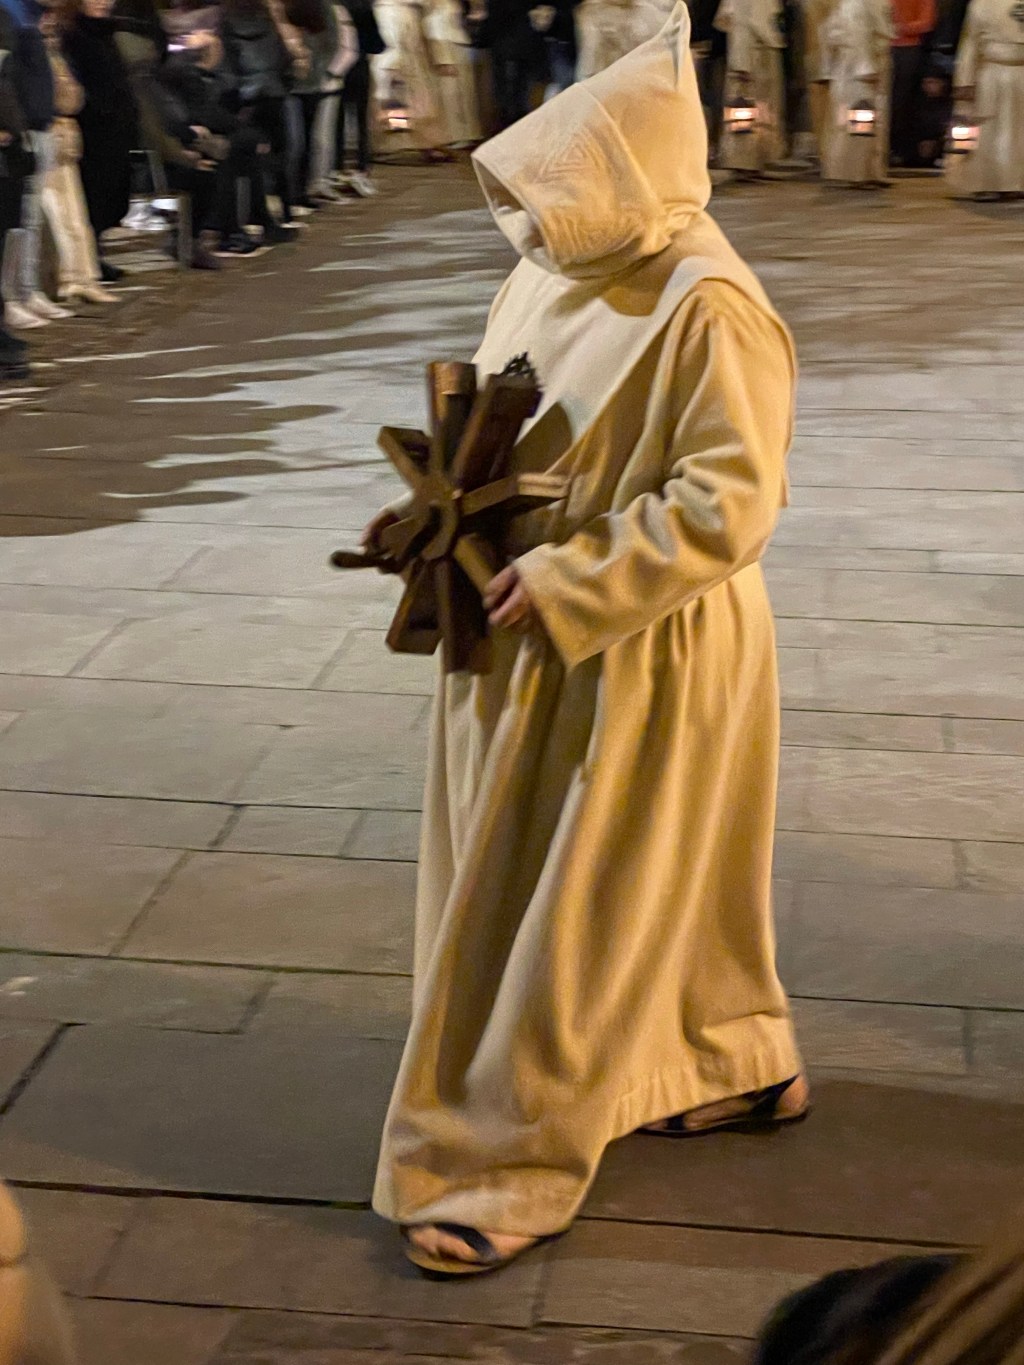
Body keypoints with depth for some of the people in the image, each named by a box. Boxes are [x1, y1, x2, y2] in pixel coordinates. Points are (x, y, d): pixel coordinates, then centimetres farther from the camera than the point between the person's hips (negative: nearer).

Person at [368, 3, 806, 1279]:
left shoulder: (707, 311, -23)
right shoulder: (559, 274, 1)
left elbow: (732, 502, -25)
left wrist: (563, 581, -25)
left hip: (643, 663, -8)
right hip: (545, 643, 8)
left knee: (575, 903, 3)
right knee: (653, 878, 22)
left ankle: (512, 1166, 16)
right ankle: (739, 1065, 43)